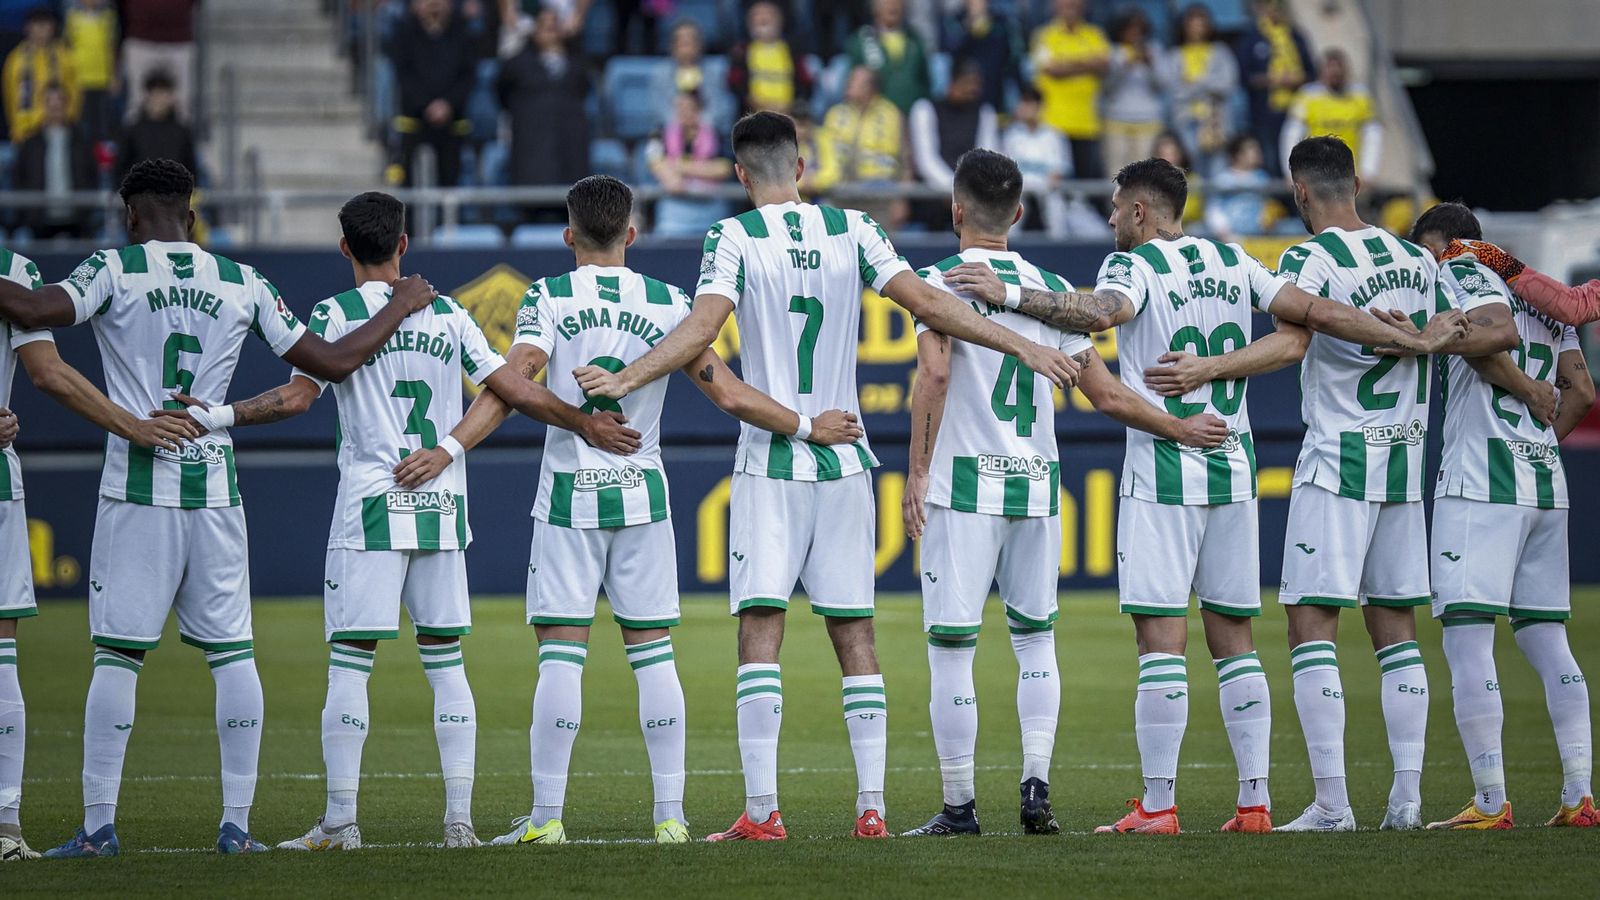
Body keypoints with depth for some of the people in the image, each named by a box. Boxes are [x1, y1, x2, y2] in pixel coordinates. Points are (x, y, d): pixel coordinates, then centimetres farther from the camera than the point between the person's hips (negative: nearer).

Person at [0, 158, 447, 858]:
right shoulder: (242, 283, 9)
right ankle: (237, 822, 7)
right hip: (215, 485, 3)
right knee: (232, 654, 8)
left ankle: (98, 825, -3)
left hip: (138, 486, -3)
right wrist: (402, 307, 24)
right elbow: (332, 362, 10)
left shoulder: (115, 270, -1)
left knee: (116, 655, -1)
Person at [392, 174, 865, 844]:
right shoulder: (668, 304, 3)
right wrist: (810, 429, 9)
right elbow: (730, 394, 0)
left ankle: (546, 817, -4)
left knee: (561, 654, -2)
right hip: (642, 494, 2)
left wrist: (447, 450, -20)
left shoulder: (549, 298, -3)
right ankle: (671, 815, 6)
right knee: (653, 652, 7)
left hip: (568, 494, -2)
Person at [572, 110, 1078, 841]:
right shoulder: (852, 231, 5)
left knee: (760, 632, -5)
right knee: (854, 636, 7)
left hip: (770, 463, -3)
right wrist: (1022, 346, 3)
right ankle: (871, 805, 3)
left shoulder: (734, 238, -4)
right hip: (845, 462, 3)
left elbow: (702, 328, -17)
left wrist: (626, 380, -22)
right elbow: (926, 303, 0)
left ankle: (761, 809, -12)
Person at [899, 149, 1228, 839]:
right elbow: (1108, 396, 9)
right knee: (1035, 637, 18)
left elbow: (935, 372, -19)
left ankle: (959, 807, 2)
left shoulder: (941, 281, -3)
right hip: (1036, 484, 4)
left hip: (964, 481, -4)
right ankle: (1036, 788, 7)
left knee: (952, 649, 1)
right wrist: (1180, 429, 21)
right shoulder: (1052, 287, 10)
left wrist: (917, 472, -17)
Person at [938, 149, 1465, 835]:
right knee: (1232, 635, 10)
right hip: (1232, 470, 6)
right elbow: (1316, 312, 11)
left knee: (1161, 633, -7)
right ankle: (1254, 799, 6)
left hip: (1162, 473, -6)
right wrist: (1414, 340, 18)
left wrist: (1006, 294, -27)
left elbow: (1098, 313, -27)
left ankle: (1158, 804, -10)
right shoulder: (1234, 263, 13)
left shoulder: (1136, 266, -5)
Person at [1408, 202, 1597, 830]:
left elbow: (1498, 333, -20)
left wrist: (1524, 390, -5)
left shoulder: (1457, 271, -2)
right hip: (1545, 480, 8)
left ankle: (1491, 801, -14)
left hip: (1481, 478, -8)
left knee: (1467, 637, -8)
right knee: (1546, 638, 11)